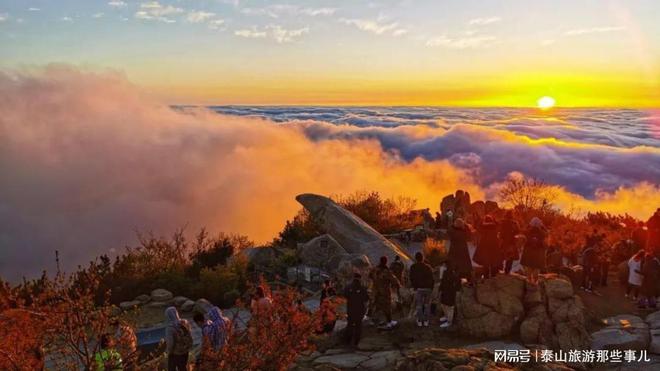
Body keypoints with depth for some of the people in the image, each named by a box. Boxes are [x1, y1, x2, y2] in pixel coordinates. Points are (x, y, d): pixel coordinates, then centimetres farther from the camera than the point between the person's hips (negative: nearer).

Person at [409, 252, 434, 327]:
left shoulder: (413, 267, -4)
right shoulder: (428, 267, 3)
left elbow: (412, 279, -3)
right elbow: (432, 279, 4)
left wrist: (414, 286, 11)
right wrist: (431, 288, 11)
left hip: (419, 289, -2)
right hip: (428, 288, 2)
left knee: (419, 306, 8)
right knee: (427, 305, 12)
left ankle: (420, 321, 12)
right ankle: (426, 321, 15)